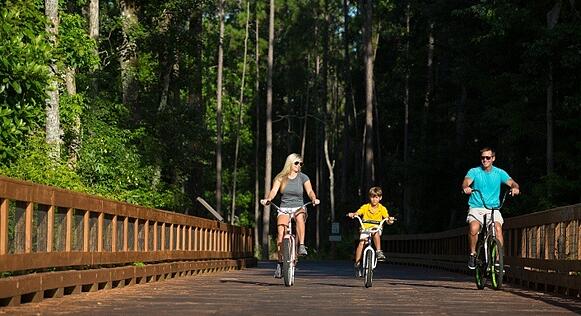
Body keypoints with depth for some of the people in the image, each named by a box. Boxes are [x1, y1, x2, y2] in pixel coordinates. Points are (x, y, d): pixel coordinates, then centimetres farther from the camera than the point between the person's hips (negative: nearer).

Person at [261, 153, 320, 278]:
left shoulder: (303, 177, 4)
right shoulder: (281, 178, 5)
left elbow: (310, 191, -7)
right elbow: (274, 190, -7)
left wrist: (314, 199, -30)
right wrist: (268, 199, -28)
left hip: (299, 208, 0)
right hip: (284, 209, 0)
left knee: (300, 216, -38)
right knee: (281, 233, -22)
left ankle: (301, 246, -33)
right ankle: (280, 263, -12)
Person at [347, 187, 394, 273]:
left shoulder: (382, 209, -2)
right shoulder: (365, 207, -3)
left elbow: (387, 220, -10)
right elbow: (357, 213, -14)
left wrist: (390, 220, -34)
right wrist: (352, 214, -37)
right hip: (365, 228, 0)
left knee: (376, 233, -36)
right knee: (361, 243, -22)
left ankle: (378, 251, -29)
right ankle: (357, 263, -15)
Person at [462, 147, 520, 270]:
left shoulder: (499, 173, 6)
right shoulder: (474, 171, 2)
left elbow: (511, 182, -7)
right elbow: (466, 181, -16)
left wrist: (515, 188, -31)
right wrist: (466, 187, -40)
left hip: (493, 208, 1)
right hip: (476, 208, -1)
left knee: (498, 229, -26)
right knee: (474, 228, -29)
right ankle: (473, 254, -6)